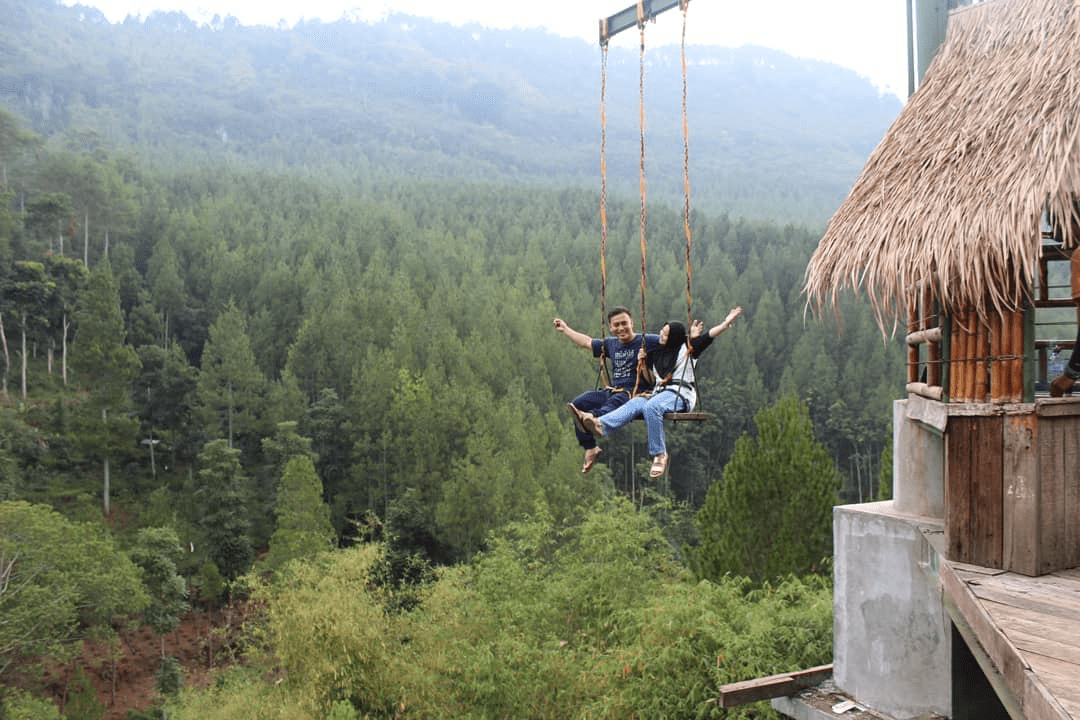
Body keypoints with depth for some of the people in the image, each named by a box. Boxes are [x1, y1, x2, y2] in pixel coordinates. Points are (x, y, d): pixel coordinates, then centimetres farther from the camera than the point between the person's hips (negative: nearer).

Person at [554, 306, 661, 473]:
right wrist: (565, 329, 44)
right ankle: (590, 448, -13)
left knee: (615, 401, -40)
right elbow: (587, 342, 34)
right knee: (578, 403, -12)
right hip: (612, 391, 7)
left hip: (637, 393, -7)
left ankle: (593, 417, -72)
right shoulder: (611, 344, 19)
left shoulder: (646, 341, 1)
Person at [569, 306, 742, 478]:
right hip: (660, 393, 6)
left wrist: (727, 322, -12)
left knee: (651, 407, -37)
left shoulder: (687, 350, 8)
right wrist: (643, 362, 19)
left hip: (681, 395, -5)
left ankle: (659, 455, -35)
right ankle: (601, 424, -54)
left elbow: (710, 335, -3)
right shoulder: (656, 355, 25)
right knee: (636, 403, -27)